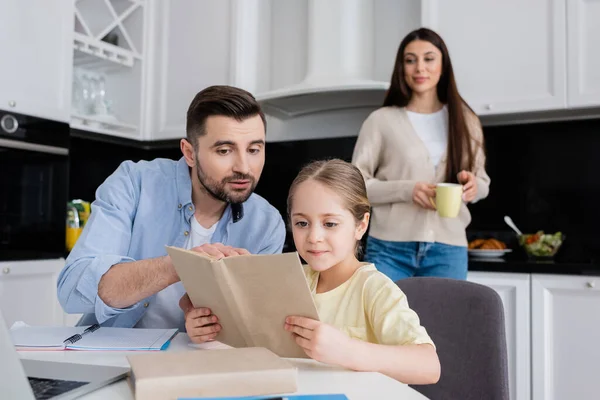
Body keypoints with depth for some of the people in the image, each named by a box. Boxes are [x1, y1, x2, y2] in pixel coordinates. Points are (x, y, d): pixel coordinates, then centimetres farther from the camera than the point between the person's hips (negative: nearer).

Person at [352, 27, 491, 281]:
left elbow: (482, 181, 15)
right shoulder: (381, 120, 0)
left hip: (448, 251, 2)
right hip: (390, 249, -2)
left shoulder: (465, 120, 8)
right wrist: (406, 189, -16)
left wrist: (473, 186, -9)